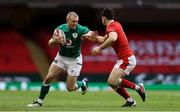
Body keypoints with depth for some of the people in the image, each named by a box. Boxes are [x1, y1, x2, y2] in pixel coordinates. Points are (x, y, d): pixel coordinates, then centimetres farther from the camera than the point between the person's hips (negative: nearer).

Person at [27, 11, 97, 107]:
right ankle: (39, 101, 6)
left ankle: (83, 83, 29)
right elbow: (50, 43, -1)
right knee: (48, 78, -8)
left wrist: (89, 34, -56)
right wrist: (54, 40, -25)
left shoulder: (80, 29, -19)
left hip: (74, 60, -3)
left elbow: (91, 33, -32)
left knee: (70, 88, -3)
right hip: (61, 57, 3)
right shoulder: (60, 29, -9)